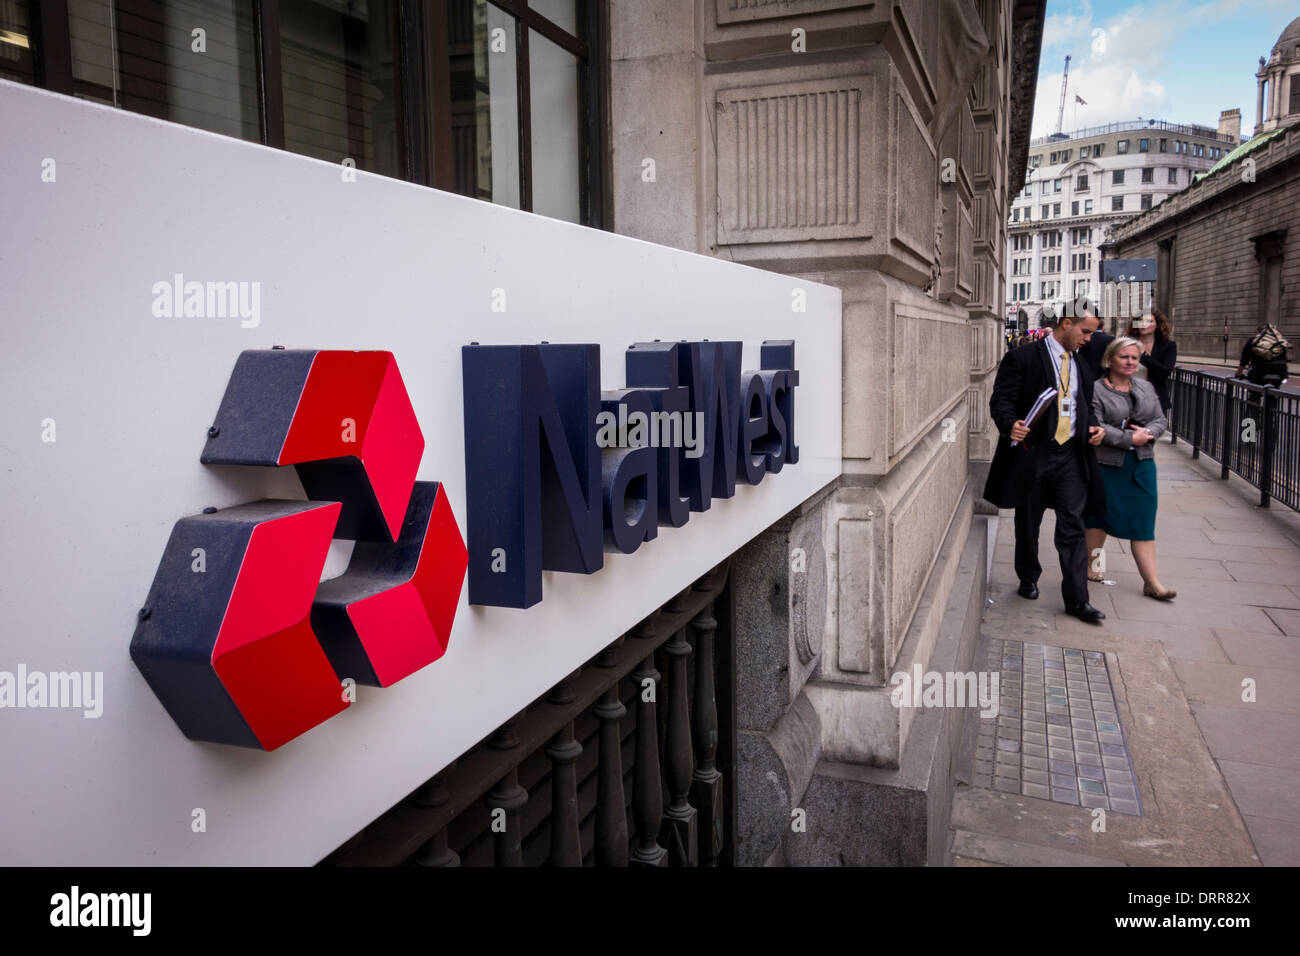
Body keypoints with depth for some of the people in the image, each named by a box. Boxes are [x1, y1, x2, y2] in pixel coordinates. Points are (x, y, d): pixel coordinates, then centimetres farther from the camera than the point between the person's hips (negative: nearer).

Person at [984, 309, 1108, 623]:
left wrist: (1092, 426, 4)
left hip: (1071, 455, 4)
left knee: (1072, 527, 0)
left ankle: (1077, 599, 3)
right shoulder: (1022, 358, -5)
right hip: (1033, 453, -4)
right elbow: (1001, 399, -10)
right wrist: (1011, 424, -29)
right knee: (1028, 523, 11)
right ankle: (1028, 579, 32)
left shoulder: (1081, 365, 15)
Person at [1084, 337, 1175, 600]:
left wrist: (1148, 432, -11)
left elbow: (1161, 420, 11)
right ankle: (1089, 566, 25)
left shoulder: (1147, 388, 11)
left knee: (1143, 521, 3)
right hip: (1106, 465, -5)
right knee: (1100, 516, 7)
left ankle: (1151, 581, 3)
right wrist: (1130, 439, -17)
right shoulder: (1096, 390, -9)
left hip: (1142, 465, 5)